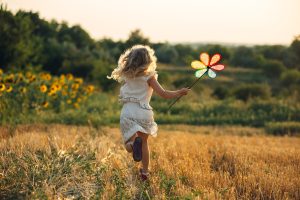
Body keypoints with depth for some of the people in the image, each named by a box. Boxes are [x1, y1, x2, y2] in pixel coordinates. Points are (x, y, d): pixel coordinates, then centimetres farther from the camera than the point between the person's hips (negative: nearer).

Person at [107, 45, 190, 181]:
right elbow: (164, 94, -7)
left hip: (128, 112, 1)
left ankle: (133, 143, -36)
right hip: (144, 112, -1)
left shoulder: (126, 76, 7)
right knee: (144, 142, 20)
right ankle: (145, 172, 24)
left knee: (129, 145, 0)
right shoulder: (149, 77, -3)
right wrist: (180, 92, 7)